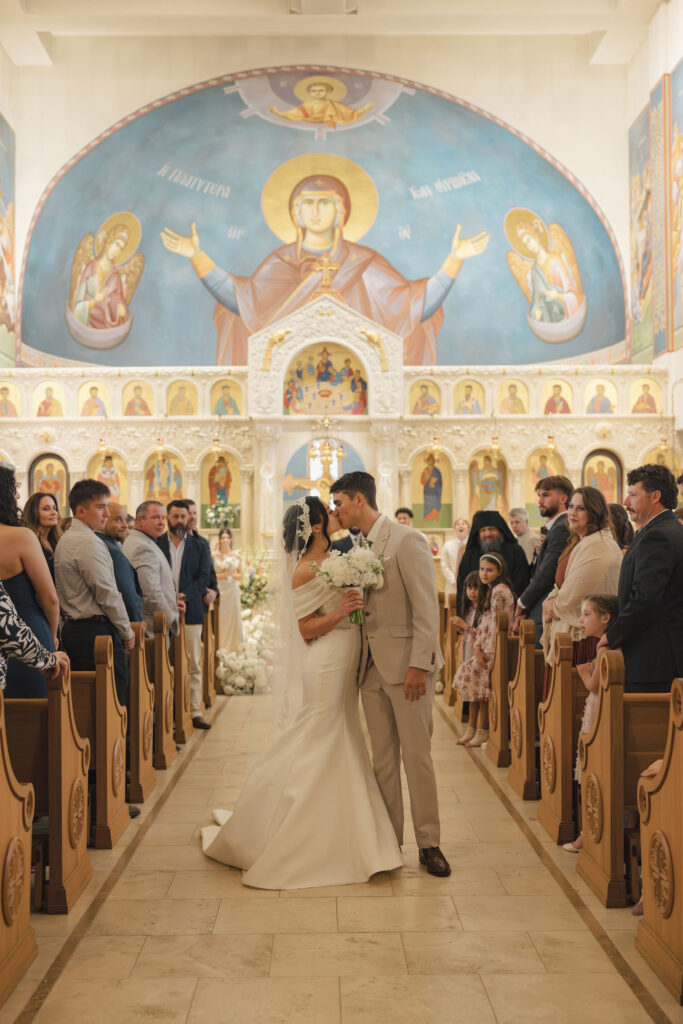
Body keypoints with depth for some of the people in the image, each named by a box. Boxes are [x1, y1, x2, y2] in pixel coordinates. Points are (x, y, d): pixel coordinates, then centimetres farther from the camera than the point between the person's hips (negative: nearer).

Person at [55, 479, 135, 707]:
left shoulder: (65, 540, 16)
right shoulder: (89, 542, -15)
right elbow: (108, 594, -17)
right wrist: (127, 632, -5)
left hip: (73, 628, 10)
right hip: (97, 632, -10)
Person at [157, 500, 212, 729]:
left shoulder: (199, 547, 12)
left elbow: (204, 577, 3)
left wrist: (185, 595, -12)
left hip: (191, 611, 1)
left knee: (193, 664, 1)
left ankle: (194, 712, 7)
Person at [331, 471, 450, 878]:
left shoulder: (407, 541, -10)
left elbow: (427, 608, -14)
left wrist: (419, 665, -19)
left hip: (406, 665, -7)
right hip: (373, 668, 7)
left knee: (417, 756, 0)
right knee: (383, 759, 11)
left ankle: (429, 843, 11)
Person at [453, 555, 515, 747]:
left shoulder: (500, 590, -14)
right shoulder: (489, 590, 16)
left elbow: (496, 624, -17)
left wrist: (488, 652, -18)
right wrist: (477, 648, 0)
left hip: (494, 648, -9)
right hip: (484, 647, 9)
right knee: (474, 685, 5)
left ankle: (482, 732, 1)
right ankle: (472, 729, 10)